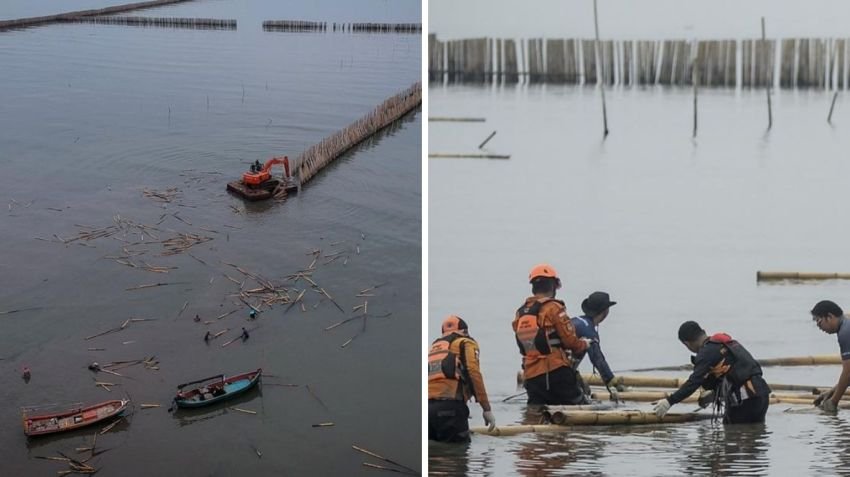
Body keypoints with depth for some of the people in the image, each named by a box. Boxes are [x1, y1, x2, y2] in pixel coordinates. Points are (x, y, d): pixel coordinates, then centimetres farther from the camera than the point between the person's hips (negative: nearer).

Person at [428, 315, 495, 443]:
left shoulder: (434, 347, 31)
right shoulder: (466, 343, 14)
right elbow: (473, 373, -1)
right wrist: (487, 409, -3)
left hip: (426, 404, 5)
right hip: (449, 405, -5)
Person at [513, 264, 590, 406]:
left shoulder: (520, 314, 11)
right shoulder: (553, 308, -8)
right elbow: (570, 340, -8)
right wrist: (584, 344, 13)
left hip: (531, 375, 6)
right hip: (556, 372, -6)